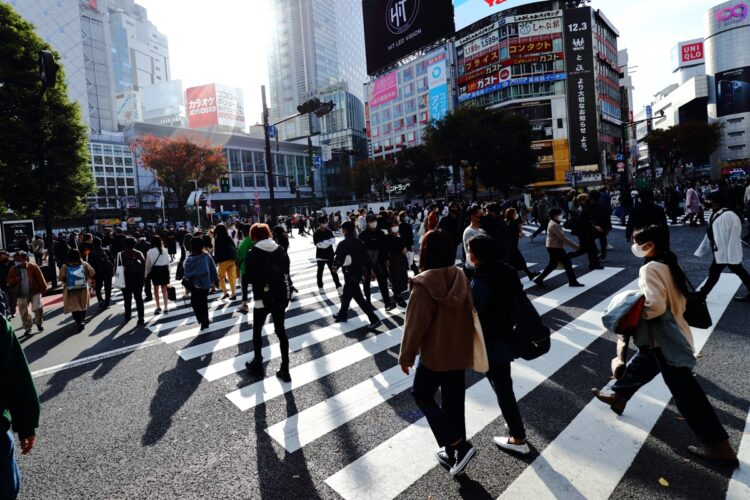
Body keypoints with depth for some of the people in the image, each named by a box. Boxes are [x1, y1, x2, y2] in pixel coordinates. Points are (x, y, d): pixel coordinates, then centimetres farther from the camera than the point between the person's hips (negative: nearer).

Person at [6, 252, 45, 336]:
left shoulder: (33, 267, -5)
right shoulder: (13, 269, 4)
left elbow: (40, 278, -4)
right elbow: (9, 281, 7)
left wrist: (43, 289, -7)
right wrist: (15, 279, -15)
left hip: (34, 292, -3)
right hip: (21, 295, 3)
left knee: (37, 308, -10)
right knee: (24, 312, 6)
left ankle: (38, 323, 16)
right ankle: (27, 328, 19)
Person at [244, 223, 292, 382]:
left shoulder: (253, 253, -9)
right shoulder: (281, 250, 2)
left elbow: (249, 277, -9)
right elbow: (286, 272, 4)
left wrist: (258, 281, 10)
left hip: (263, 298, -4)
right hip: (281, 296, 4)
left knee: (257, 331, 18)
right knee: (281, 331, 11)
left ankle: (257, 364, 30)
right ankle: (285, 370, 12)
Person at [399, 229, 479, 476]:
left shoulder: (424, 284, -24)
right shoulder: (460, 277, -4)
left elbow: (415, 324, -19)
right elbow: (469, 314, 7)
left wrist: (406, 355, -5)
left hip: (434, 354, -6)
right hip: (460, 352, 6)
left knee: (421, 395, 16)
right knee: (453, 401, 19)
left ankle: (458, 445, 9)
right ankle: (454, 452, 35)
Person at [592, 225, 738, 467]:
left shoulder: (650, 268, -24)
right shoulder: (670, 263, 5)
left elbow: (655, 305, -33)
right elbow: (672, 298, 11)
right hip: (673, 333, 10)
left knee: (686, 393, 3)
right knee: (641, 365, 25)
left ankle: (720, 446, 15)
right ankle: (618, 396, 44)